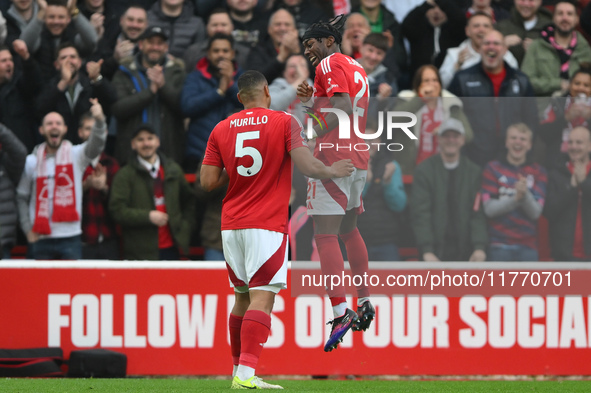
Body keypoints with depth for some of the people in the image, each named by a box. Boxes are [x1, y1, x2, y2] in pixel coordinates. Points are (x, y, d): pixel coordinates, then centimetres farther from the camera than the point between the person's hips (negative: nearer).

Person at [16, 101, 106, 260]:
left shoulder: (76, 155, 1)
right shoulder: (31, 161, 6)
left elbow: (96, 145, -20)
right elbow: (21, 197, 9)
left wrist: (99, 120, -40)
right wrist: (28, 229, 0)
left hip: (70, 236, -1)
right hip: (41, 239, 1)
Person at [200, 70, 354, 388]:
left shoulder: (221, 130, 7)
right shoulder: (284, 123, -4)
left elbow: (208, 182, 6)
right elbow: (305, 165, -10)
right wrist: (332, 171, 8)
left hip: (231, 225, 5)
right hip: (268, 225, -5)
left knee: (242, 297, 16)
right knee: (262, 298, -11)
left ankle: (239, 370, 20)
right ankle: (246, 373, -23)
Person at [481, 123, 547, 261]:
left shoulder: (538, 172, 9)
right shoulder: (493, 169, 6)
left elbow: (536, 212, 0)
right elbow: (489, 208, -4)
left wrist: (525, 194, -20)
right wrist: (516, 198, -19)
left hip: (528, 246, 1)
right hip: (499, 246, -1)